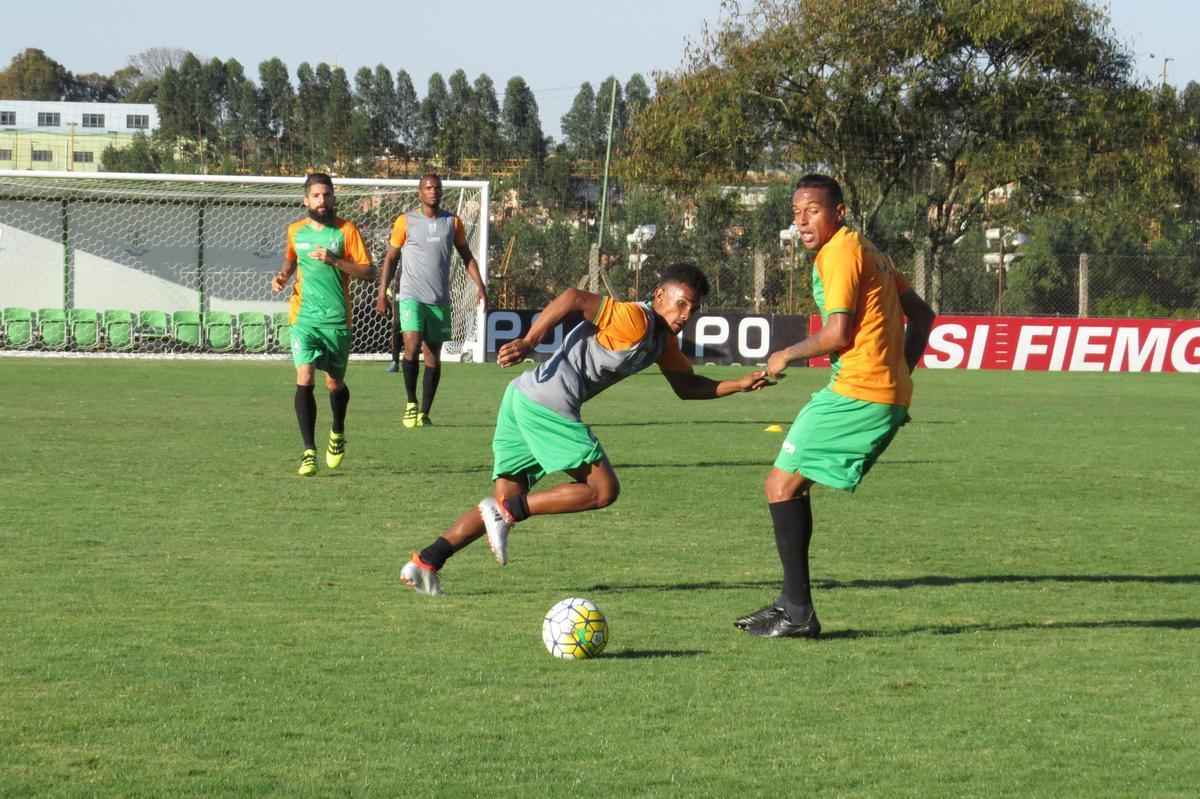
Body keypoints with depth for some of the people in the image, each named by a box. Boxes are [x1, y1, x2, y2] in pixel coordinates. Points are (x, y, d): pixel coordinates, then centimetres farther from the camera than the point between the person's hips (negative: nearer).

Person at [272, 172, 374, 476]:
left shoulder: (346, 230, -2)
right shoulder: (295, 231, 7)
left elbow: (367, 271, -6)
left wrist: (334, 260, -18)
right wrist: (283, 275, 7)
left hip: (336, 319, -1)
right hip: (303, 316, 1)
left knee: (335, 384, 11)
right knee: (304, 380, -14)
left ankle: (338, 434, 41)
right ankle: (309, 452, -13)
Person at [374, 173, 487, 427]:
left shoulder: (452, 222, 7)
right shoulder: (405, 222, 1)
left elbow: (466, 256, 14)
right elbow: (391, 258, 6)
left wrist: (479, 285, 1)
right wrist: (382, 294, 0)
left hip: (440, 300, 3)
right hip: (411, 296, -3)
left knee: (433, 357, 3)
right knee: (412, 346, -21)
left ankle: (424, 413, 12)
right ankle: (411, 403, -5)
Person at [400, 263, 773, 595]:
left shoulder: (663, 340, 18)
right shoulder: (634, 320, -12)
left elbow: (686, 385, 28)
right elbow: (575, 298, -22)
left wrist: (739, 385, 16)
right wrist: (529, 342, -26)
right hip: (548, 405, -10)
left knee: (508, 500, 11)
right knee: (603, 490, -3)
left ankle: (426, 561, 0)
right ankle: (508, 511, -9)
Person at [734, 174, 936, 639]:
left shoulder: (839, 253, -10)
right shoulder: (868, 252, 20)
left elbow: (837, 335, -17)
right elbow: (922, 315, 24)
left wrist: (788, 356, -2)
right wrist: (900, 374, 21)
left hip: (857, 392, -10)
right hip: (891, 397, 10)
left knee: (782, 486, -6)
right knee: (789, 484, 17)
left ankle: (798, 614, -8)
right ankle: (792, 602, 18)